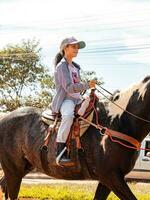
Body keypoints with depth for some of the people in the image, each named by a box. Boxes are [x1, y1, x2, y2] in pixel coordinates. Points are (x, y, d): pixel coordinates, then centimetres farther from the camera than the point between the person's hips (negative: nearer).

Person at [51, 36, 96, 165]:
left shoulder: (75, 67, 20)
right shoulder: (62, 66, -9)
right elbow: (69, 87, -22)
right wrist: (87, 85, -32)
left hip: (77, 100, 9)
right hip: (65, 100, -9)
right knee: (68, 115, -40)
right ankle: (60, 152, -40)